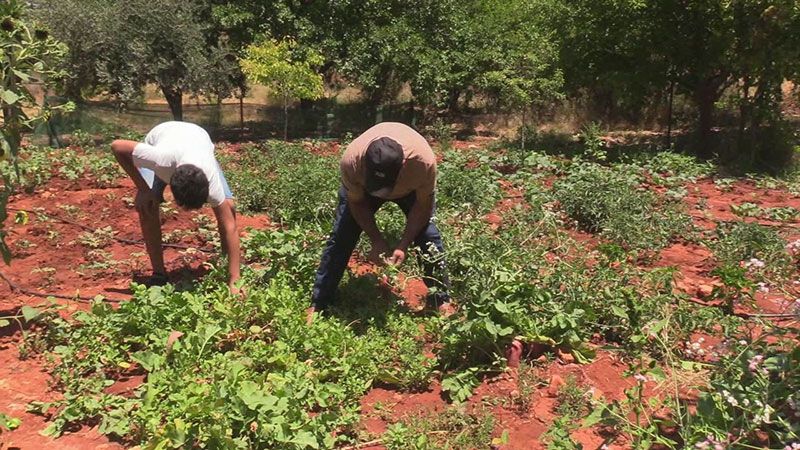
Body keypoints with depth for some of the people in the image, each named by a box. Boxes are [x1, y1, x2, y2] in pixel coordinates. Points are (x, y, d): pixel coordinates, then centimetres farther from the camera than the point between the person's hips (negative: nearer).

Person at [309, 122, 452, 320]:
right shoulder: (351, 160, -41)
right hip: (363, 187, 1)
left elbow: (423, 205, -23)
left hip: (411, 188, 0)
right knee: (341, 238, -6)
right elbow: (357, 202, -19)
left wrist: (403, 245, -27)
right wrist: (377, 240, -25)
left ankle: (442, 300, 8)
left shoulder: (424, 161, -43)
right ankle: (318, 305, 6)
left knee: (428, 236, -12)